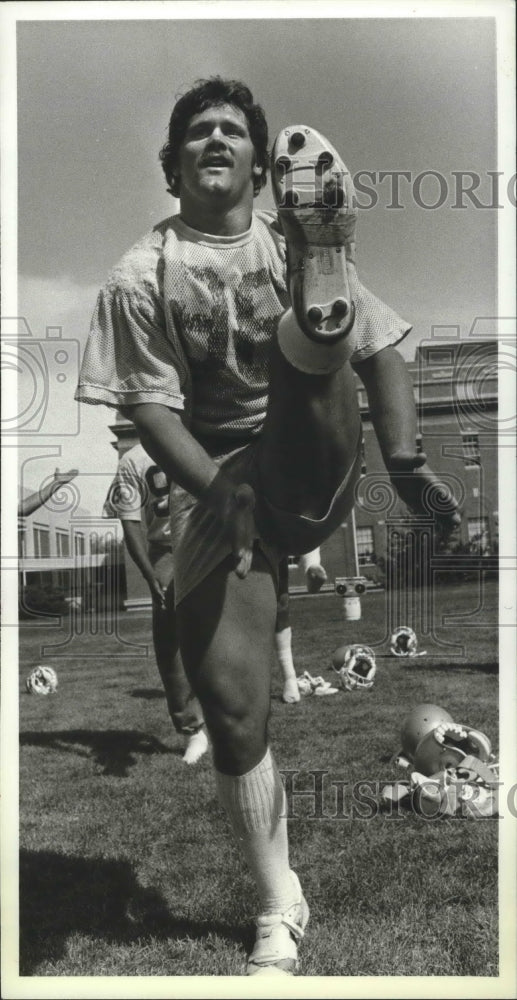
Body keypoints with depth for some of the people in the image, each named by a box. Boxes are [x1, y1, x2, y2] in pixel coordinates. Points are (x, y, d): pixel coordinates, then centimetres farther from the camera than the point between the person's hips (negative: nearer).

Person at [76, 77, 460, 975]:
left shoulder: (300, 249, 11)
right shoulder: (141, 276, 5)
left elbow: (382, 353, 5)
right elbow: (151, 407, -4)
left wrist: (403, 460, -13)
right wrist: (219, 490, -21)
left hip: (312, 474, 1)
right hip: (212, 487, 0)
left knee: (305, 340, -26)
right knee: (229, 704, -7)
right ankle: (279, 903, 10)